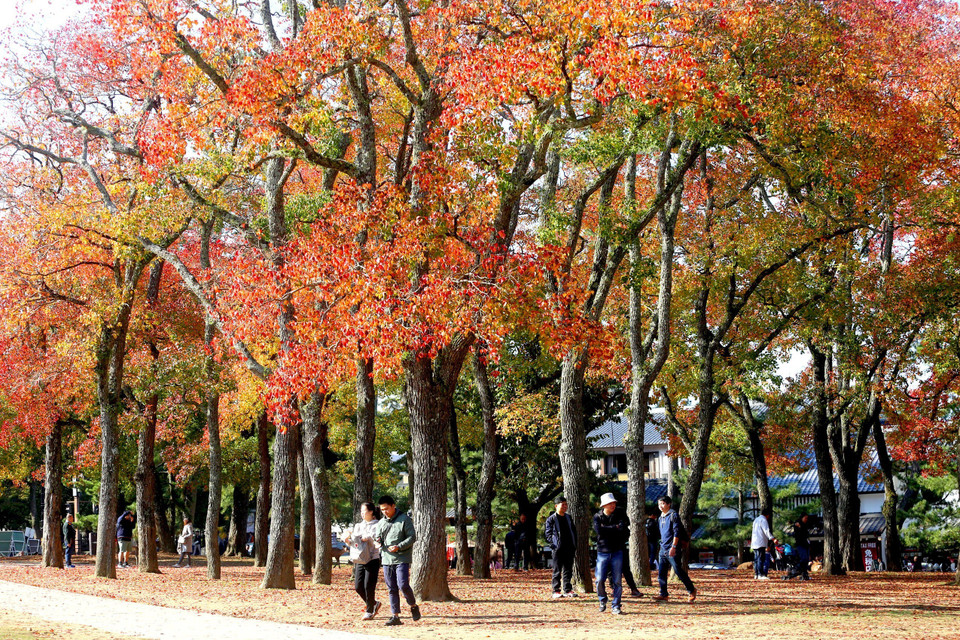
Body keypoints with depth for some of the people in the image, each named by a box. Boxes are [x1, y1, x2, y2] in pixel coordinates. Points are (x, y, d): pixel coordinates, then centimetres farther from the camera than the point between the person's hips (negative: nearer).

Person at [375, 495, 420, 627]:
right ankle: (395, 616, 7)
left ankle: (413, 606, 11)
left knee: (403, 585, -14)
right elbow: (378, 538, 18)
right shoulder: (381, 523, 13)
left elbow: (412, 537, -5)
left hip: (402, 559, -5)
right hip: (387, 559, 5)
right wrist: (378, 542, -7)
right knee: (391, 589, 4)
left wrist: (399, 547, -17)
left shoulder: (404, 519, -2)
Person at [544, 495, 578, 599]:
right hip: (558, 549, -5)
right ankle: (556, 591, 4)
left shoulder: (568, 518, 15)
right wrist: (553, 545, -15)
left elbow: (574, 531, 20)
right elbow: (547, 533, -4)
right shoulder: (551, 519, -2)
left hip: (569, 548, 5)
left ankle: (568, 590, 12)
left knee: (568, 570, 7)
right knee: (557, 571, -1)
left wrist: (574, 546, 11)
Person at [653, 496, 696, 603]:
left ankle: (692, 591, 9)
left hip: (672, 550, -8)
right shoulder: (661, 517, 17)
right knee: (661, 572, 3)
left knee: (678, 571, -4)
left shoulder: (673, 515, -9)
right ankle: (664, 594, 8)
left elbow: (677, 532, -15)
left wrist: (673, 547, -20)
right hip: (663, 549, 8)